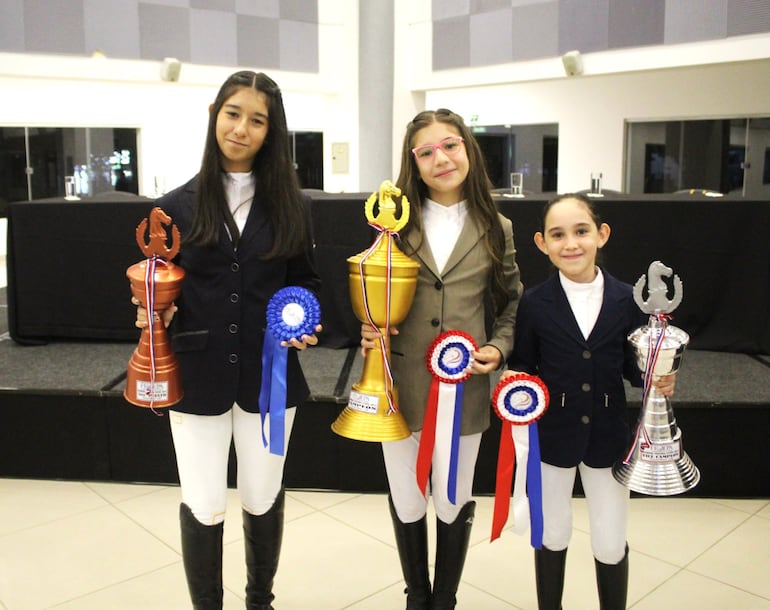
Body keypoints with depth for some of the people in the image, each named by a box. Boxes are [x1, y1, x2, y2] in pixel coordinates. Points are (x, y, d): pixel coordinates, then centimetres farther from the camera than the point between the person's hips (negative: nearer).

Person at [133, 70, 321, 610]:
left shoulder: (290, 206, 3)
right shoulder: (178, 206, 1)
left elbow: (306, 281, 9)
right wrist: (156, 313, -14)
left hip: (269, 374, 1)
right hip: (197, 374, -1)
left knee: (263, 498, 15)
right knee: (204, 506, 5)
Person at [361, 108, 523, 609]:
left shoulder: (496, 229, 1)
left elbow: (511, 302, 11)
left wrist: (499, 347, -6)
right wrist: (368, 329, -11)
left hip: (464, 385, 0)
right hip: (400, 383, 1)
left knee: (454, 500, 13)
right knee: (406, 501, 14)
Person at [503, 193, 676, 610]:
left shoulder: (627, 300, -7)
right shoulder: (534, 303, -10)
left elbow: (633, 365, 3)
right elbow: (521, 364, -2)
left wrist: (657, 380, -17)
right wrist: (515, 382, -23)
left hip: (607, 435, 1)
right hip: (551, 434, 0)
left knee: (611, 545, 10)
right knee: (553, 536, 17)